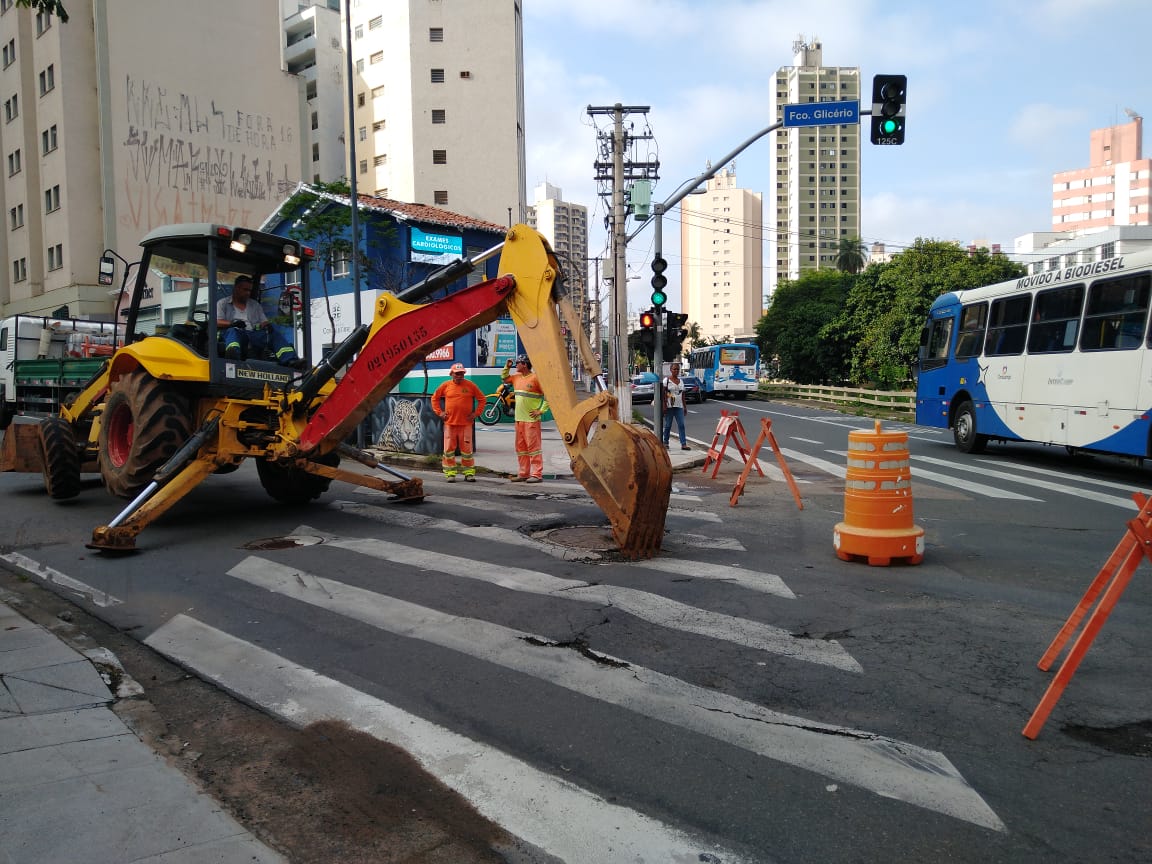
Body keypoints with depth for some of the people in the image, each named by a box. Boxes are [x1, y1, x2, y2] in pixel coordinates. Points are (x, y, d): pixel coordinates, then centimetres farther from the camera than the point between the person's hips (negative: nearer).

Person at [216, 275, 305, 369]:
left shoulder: (255, 305, 30)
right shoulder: (223, 303, 20)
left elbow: (264, 322, 19)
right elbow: (217, 323, 5)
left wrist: (267, 325, -7)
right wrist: (232, 323, -17)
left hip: (254, 335, 3)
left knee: (274, 333, -23)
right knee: (233, 331, -37)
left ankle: (290, 360, -48)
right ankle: (233, 353, -71)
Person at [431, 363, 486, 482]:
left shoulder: (470, 385, 2)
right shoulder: (446, 385, 4)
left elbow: (482, 399, 8)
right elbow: (434, 398, 15)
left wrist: (476, 413, 1)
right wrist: (439, 412, 6)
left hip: (466, 423, -1)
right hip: (450, 422, 1)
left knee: (466, 448, 2)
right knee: (449, 448, 2)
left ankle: (469, 473, 11)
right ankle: (450, 473, 11)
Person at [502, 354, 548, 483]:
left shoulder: (535, 378, -11)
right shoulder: (517, 377, 13)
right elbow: (504, 378, 32)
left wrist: (541, 411, -14)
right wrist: (507, 367, 14)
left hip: (531, 419, -8)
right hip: (519, 419, 8)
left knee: (533, 447, -6)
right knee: (520, 447, 11)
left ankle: (536, 474, -4)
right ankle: (523, 473, 18)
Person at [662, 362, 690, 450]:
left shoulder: (681, 381, 14)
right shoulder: (666, 380, -2)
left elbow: (683, 395, 16)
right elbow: (663, 394, -7)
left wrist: (684, 406, 12)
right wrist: (664, 406, -15)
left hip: (679, 406, 4)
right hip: (669, 406, -4)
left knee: (681, 425, -4)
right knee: (668, 425, 3)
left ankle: (683, 444, -7)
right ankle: (665, 442, 15)